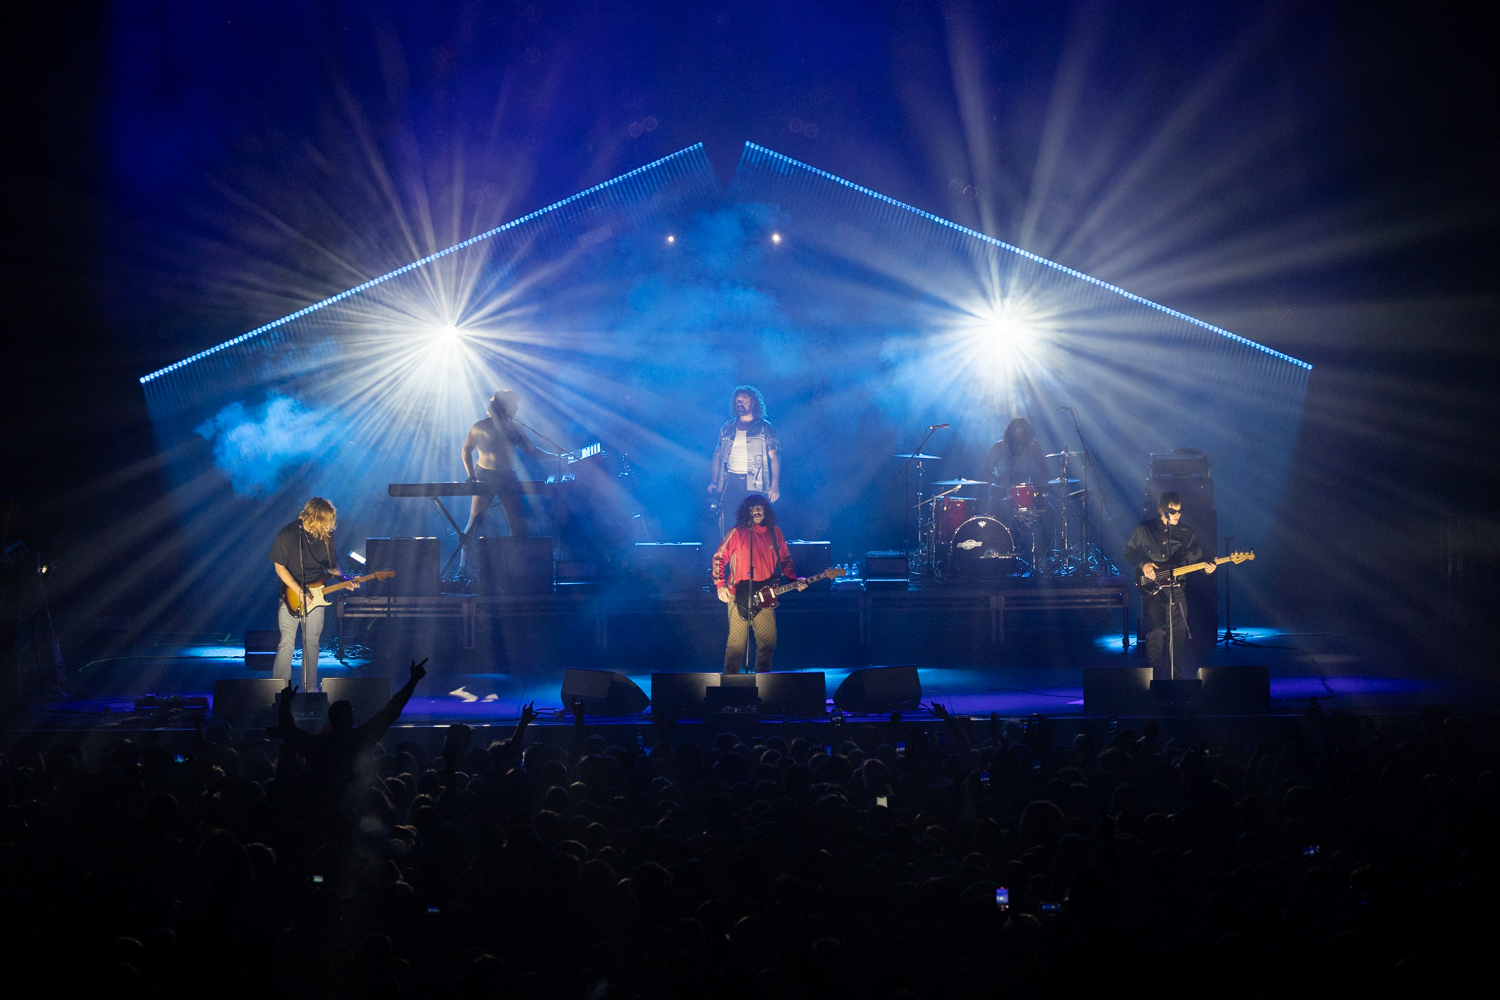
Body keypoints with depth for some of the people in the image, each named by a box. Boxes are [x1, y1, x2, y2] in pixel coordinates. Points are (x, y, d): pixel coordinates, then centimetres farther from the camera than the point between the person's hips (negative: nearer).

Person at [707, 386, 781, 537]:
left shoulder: (764, 428, 6)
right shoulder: (727, 428, 15)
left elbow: (774, 457, 0)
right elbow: (718, 455, 17)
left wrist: (775, 485, -11)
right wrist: (714, 482, 5)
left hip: (755, 484, -3)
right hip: (730, 482, 3)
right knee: (725, 523, -7)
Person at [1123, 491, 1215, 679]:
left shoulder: (1186, 532, 8)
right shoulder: (1144, 530, 2)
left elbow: (1196, 558, 12)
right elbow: (1129, 553, 10)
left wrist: (1205, 567, -9)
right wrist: (1142, 564, -7)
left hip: (1177, 590, 3)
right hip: (1151, 589, -3)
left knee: (1178, 634, 2)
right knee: (1155, 632, -14)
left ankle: (1170, 678, 16)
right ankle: (1154, 679, -5)